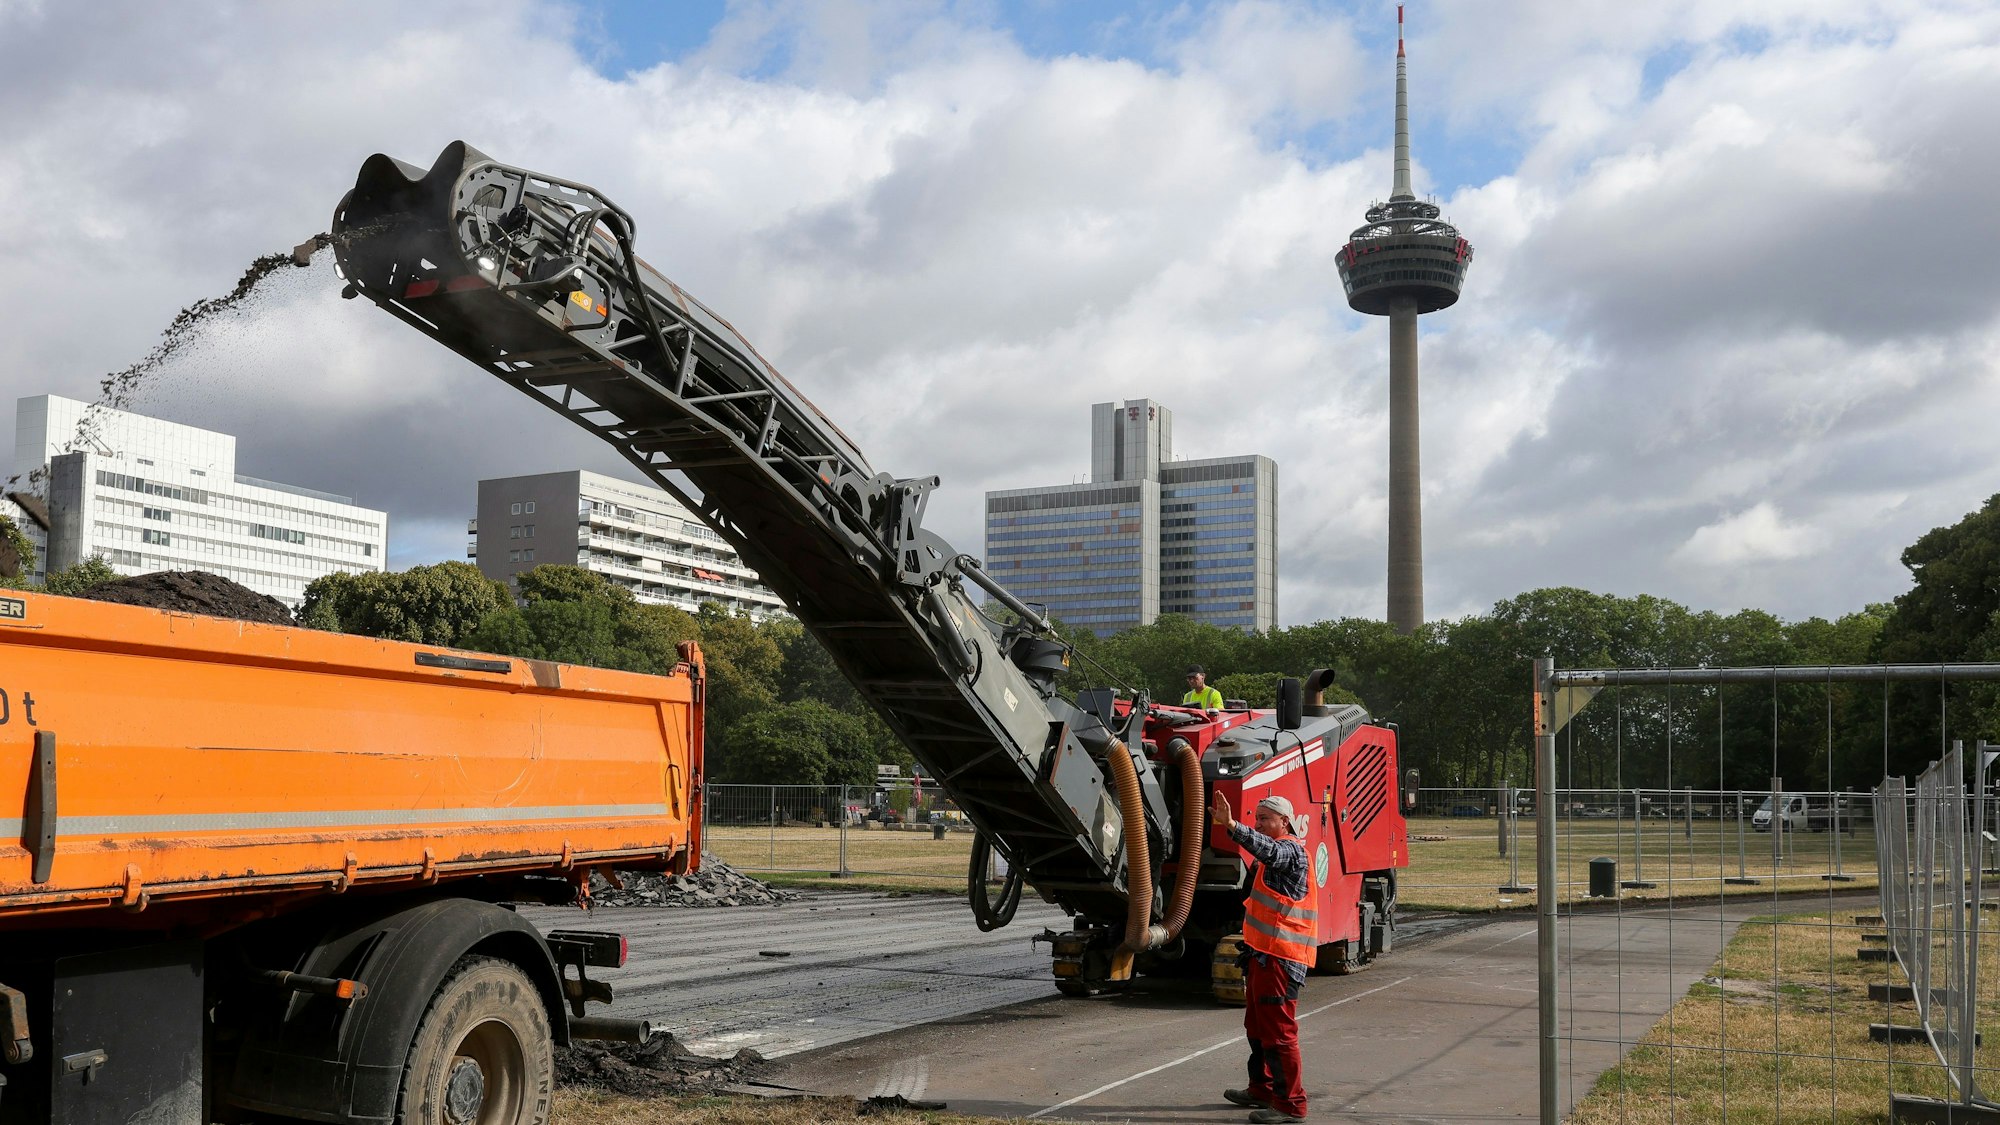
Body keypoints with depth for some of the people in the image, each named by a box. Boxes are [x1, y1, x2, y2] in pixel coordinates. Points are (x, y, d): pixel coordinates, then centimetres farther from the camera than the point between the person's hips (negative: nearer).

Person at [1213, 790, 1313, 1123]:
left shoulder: (1290, 849, -13)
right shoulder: (1276, 853, 22)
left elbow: (1268, 850, -37)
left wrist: (1231, 826, -51)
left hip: (1280, 958, -11)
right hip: (1263, 953, 11)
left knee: (1278, 1030, -8)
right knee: (1258, 1027, 21)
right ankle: (1262, 1090, 33)